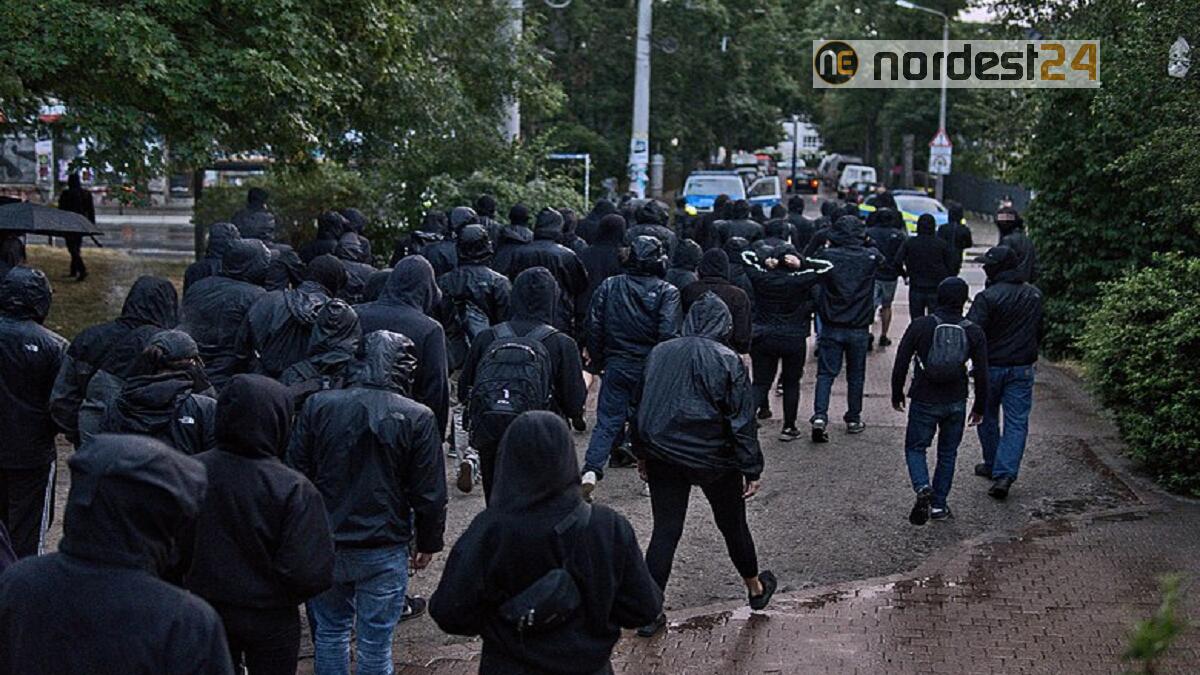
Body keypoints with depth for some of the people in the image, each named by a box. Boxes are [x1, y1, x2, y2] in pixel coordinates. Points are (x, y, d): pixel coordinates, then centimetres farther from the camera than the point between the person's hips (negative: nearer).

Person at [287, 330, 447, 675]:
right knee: (376, 643, 7)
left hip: (324, 544, 3)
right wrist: (428, 543, 9)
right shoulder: (418, 418, -11)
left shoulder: (317, 406, -5)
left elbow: (296, 475, 1)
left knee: (330, 631, 19)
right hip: (385, 551, -2)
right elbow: (430, 493, -7)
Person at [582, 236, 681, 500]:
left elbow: (594, 327, 2)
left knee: (608, 420, 2)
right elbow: (668, 333, -16)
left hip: (616, 366, 2)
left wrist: (596, 361, 12)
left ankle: (591, 471, -15)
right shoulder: (667, 292, -8)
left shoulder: (609, 286, 1)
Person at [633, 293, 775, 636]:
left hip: (663, 457, 3)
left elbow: (642, 407, 8)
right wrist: (751, 470, -5)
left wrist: (642, 454, 19)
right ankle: (756, 589, 38)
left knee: (665, 531, 7)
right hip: (713, 459, -2)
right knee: (733, 526, 17)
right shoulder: (728, 361, -12)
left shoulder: (658, 354, 0)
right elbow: (743, 420, -11)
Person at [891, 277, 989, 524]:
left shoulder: (919, 326, -8)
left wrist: (897, 395, 10)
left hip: (924, 401, -2)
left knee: (915, 448, 12)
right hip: (956, 403, 2)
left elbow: (900, 364, -5)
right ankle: (938, 504, 18)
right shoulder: (974, 333, -4)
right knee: (947, 453, 17)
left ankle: (923, 487, -14)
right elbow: (982, 374, 0)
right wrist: (979, 407, 13)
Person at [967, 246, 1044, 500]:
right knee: (1017, 422, 2)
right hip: (1023, 369, 4)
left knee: (987, 417, 16)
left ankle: (992, 465, 30)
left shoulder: (988, 297, -18)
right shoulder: (1034, 295, 4)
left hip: (991, 367, -4)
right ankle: (1004, 474, -10)